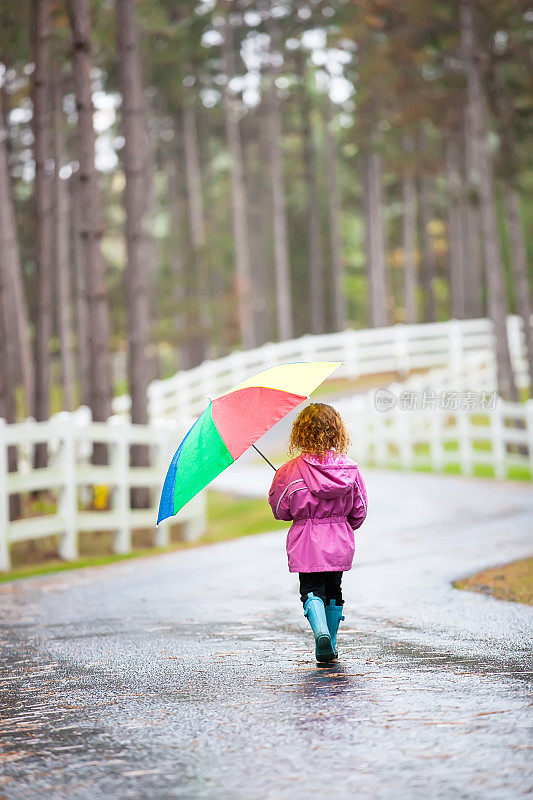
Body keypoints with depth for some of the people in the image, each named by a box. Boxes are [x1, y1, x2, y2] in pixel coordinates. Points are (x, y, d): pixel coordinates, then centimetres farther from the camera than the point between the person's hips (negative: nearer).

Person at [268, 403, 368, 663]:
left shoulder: (290, 471, -10)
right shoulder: (350, 469, -3)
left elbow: (280, 509, 1)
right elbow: (359, 511, 4)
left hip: (306, 544, -3)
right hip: (340, 544, 3)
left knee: (312, 590, 2)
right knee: (333, 590, 16)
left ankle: (322, 633, -25)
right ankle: (330, 646, 23)